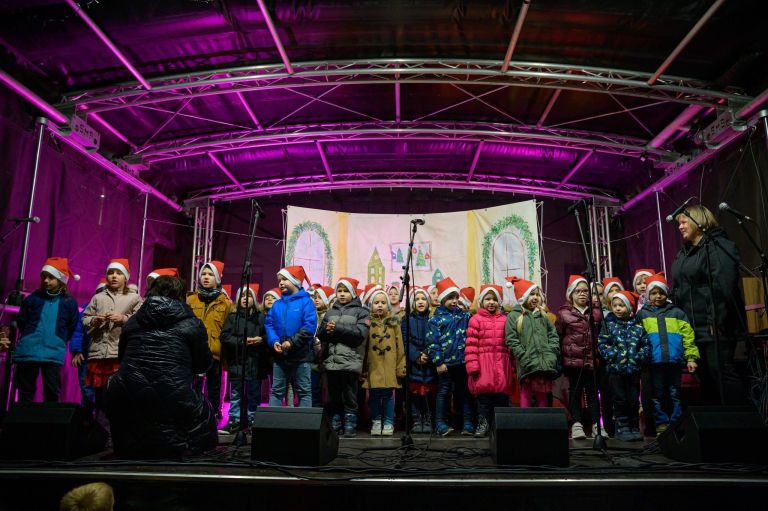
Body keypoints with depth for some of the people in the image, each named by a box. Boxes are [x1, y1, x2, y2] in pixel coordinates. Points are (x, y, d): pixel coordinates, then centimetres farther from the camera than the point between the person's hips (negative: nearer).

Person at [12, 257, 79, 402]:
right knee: (25, 392, 8)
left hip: (54, 354, -1)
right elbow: (21, 322, 13)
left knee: (52, 393, 3)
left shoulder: (69, 302, 3)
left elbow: (72, 328, 9)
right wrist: (31, 337, 14)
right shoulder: (33, 298, 5)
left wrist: (59, 341, 9)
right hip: (28, 352, 1)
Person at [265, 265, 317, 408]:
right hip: (279, 356, 5)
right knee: (276, 391, 11)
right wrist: (274, 341, -11)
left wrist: (292, 342, -19)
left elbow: (309, 326, -15)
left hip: (300, 355, -5)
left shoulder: (306, 301, -6)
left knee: (304, 392, 4)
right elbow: (269, 324, 7)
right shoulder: (277, 304, 11)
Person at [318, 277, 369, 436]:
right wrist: (328, 330, -13)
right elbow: (320, 334, 9)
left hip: (350, 362, -4)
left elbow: (360, 334, -10)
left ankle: (350, 426, 9)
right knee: (334, 397, 9)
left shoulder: (360, 311, 5)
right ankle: (334, 426, 18)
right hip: (331, 361, 4)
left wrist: (336, 329, -10)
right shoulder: (330, 312, 18)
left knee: (350, 398, 0)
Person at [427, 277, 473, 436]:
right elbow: (432, 342, -5)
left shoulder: (464, 316, 9)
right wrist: (438, 362, -9)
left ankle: (468, 423, 15)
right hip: (445, 362, -3)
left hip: (463, 361, 3)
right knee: (444, 393, 5)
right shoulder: (436, 318, -1)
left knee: (465, 393, 8)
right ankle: (441, 424, 13)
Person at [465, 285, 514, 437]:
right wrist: (472, 364, -10)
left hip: (502, 364, 3)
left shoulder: (505, 320, 13)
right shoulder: (476, 319, 4)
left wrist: (513, 366, 10)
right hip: (483, 363, -2)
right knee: (483, 393, -1)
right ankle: (483, 423, 11)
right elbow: (471, 343, -3)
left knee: (502, 394, 3)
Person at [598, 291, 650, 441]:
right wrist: (615, 355, -15)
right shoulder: (609, 324, 1)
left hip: (634, 368, 1)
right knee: (620, 399, 4)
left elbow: (646, 344, 2)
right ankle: (622, 428, 12)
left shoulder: (638, 325, 5)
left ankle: (634, 428, 21)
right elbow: (602, 344, -3)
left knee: (633, 400, 9)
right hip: (616, 368, -1)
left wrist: (639, 357, -13)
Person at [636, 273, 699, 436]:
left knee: (675, 394, 6)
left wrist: (691, 357, -2)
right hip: (654, 361, 0)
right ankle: (661, 425, 12)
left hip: (675, 359, 0)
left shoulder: (677, 313, 11)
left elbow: (687, 336, 6)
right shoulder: (642, 314, 10)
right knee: (658, 395, 5)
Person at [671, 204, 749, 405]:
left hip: (714, 326, -9)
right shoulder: (684, 253, 18)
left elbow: (723, 287, -20)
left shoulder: (718, 246, -9)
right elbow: (678, 290, 21)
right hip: (693, 327, 9)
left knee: (721, 372, -7)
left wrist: (717, 321, -24)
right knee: (704, 374, 12)